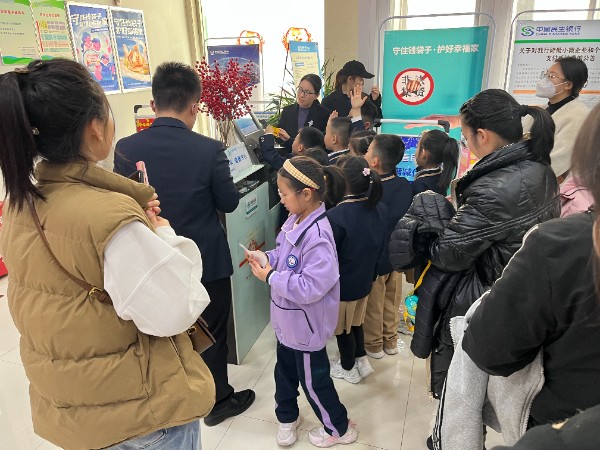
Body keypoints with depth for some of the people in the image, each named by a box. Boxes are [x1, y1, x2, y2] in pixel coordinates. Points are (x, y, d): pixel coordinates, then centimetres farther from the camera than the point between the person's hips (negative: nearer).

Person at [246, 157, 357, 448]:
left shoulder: (317, 236, -32)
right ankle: (287, 417, 51)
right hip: (288, 319, 9)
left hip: (305, 325, -9)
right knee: (285, 370, 26)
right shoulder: (296, 219, -3)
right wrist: (266, 258, -8)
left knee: (313, 379, 13)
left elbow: (310, 288, -34)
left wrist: (270, 277, -26)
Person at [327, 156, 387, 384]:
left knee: (343, 328, 17)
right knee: (355, 322, 28)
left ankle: (348, 369, 38)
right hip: (364, 279, 6)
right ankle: (361, 360, 43)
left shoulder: (335, 216, -31)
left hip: (341, 284, -6)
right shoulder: (380, 209, -9)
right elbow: (380, 247, 4)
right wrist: (371, 274, 17)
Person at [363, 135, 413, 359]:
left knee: (373, 305, 15)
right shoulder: (406, 186, -10)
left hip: (375, 259, -6)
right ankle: (390, 341, 39)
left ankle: (373, 345, 33)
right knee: (392, 302, 22)